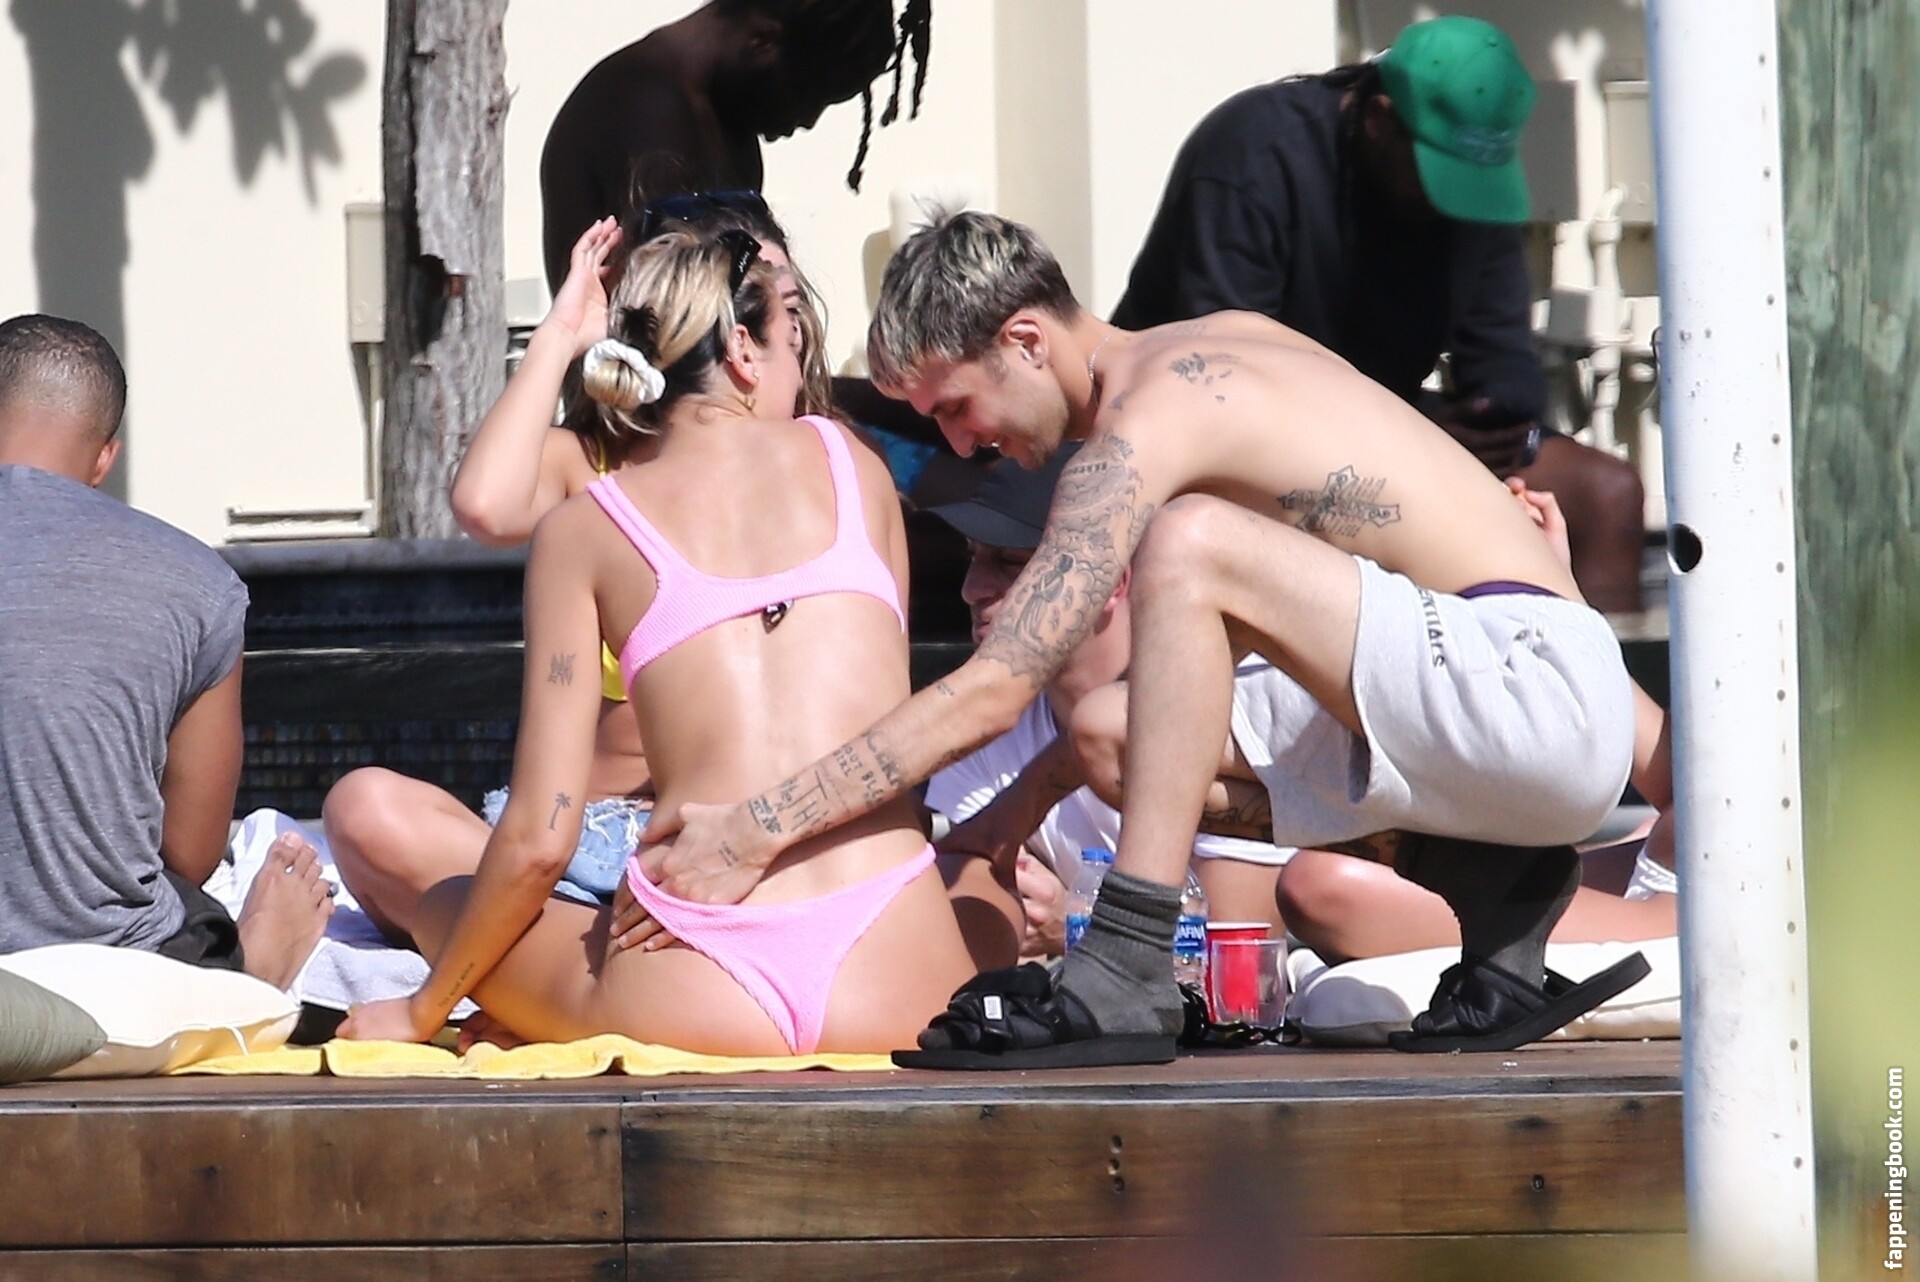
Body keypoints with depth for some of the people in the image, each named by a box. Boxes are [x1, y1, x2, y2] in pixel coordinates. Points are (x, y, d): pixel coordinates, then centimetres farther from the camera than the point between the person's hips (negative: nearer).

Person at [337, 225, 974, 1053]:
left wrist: (426, 1009, 19)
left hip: (691, 997, 0)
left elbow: (538, 839, 4)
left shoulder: (584, 527, 10)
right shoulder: (848, 461, 15)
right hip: (897, 985, 1)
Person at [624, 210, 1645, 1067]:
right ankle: (1487, 880, 10)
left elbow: (993, 692, -18)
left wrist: (756, 832, -16)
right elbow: (1192, 647, 28)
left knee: (1192, 542, -23)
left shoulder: (1145, 429, -13)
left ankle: (1121, 983, -26)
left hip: (1539, 689, -10)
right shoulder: (1216, 347, 15)